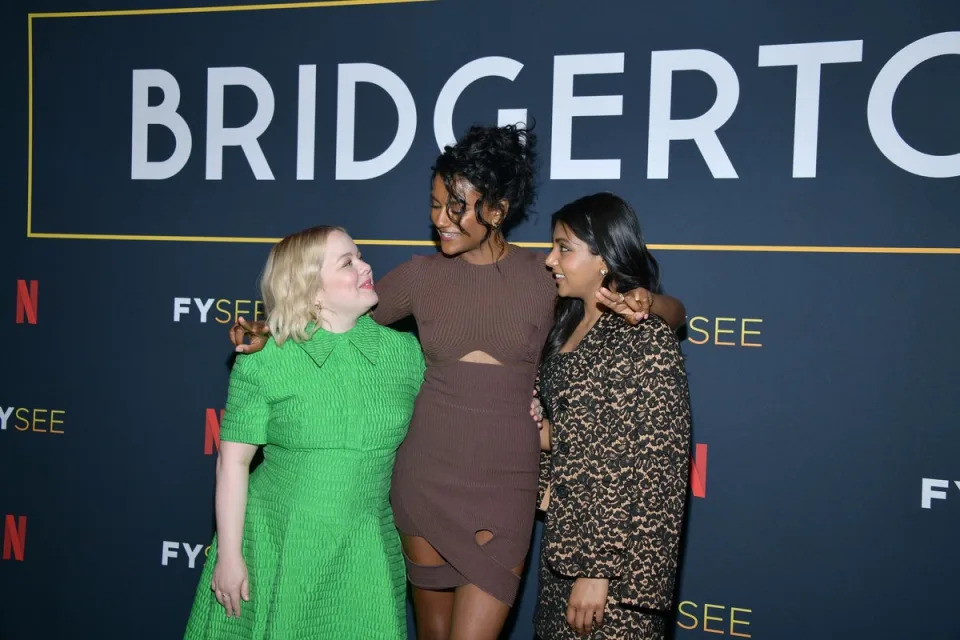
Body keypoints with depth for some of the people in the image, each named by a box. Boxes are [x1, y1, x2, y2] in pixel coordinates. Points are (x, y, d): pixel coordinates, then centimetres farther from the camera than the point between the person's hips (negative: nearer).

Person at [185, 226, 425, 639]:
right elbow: (233, 461, -6)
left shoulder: (405, 351, -1)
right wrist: (229, 555, -6)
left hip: (363, 558, 2)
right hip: (274, 549, -2)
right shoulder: (264, 360, -9)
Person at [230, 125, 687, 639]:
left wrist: (643, 302, -22)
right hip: (426, 478, 2)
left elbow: (673, 315, 0)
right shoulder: (422, 275, 0)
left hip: (506, 486, -2)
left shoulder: (548, 276, -5)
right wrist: (268, 332, -4)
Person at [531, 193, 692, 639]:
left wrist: (600, 569, -19)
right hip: (564, 537, 8)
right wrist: (544, 433, -3)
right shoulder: (568, 325, 7)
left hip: (616, 550, -7)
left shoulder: (647, 341, -18)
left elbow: (658, 472, -19)